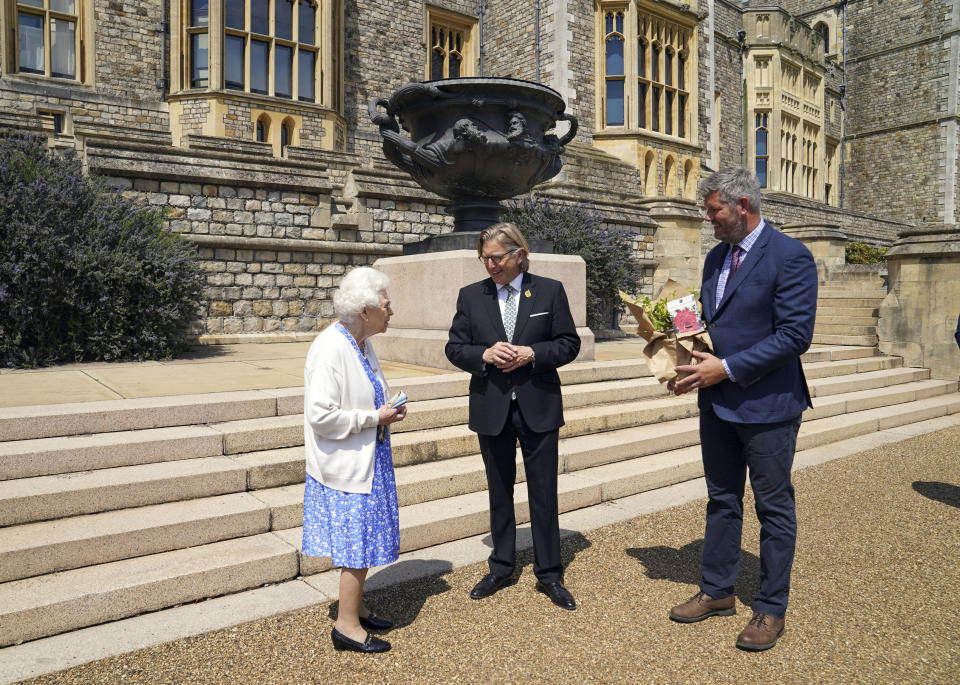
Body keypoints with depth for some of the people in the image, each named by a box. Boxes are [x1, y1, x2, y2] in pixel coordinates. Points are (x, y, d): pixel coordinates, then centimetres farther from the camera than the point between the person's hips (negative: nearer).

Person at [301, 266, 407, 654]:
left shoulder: (361, 344, 7)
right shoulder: (330, 348, -22)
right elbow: (321, 415, -25)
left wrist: (388, 411, 4)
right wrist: (375, 418, -19)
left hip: (369, 459, 9)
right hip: (346, 466, -9)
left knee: (363, 538, 18)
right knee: (357, 542, 1)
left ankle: (355, 610, 34)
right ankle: (347, 626, 18)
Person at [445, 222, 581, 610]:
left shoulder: (550, 291, -1)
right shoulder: (470, 296, 3)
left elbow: (569, 344, -1)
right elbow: (455, 348, 3)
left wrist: (532, 353, -16)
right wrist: (484, 354, -16)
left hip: (539, 407, -2)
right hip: (491, 408, 2)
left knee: (544, 493, 5)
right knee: (499, 491, 15)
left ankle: (549, 574, 21)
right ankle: (501, 567, 31)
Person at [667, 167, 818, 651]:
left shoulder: (790, 257, -13)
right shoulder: (716, 257, 10)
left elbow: (795, 334, -19)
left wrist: (727, 368, -21)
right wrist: (692, 360, -1)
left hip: (766, 404, -7)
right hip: (718, 401, 7)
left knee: (774, 507, 8)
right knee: (722, 500, 17)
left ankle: (771, 610, 23)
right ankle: (717, 592, 32)